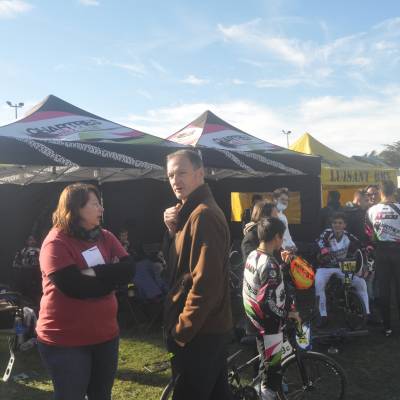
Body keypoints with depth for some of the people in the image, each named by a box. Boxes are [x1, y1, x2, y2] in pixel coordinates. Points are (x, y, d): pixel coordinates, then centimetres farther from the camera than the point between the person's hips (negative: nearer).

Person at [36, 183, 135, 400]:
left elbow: (128, 270, -6)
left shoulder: (105, 237, 5)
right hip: (65, 340, -6)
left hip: (105, 334, 6)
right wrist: (110, 276, -10)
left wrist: (94, 273, -19)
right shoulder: (56, 243, -14)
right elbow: (75, 287, -24)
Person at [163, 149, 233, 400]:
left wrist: (182, 330, -18)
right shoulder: (192, 212, 12)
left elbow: (206, 282, -25)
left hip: (197, 331, -10)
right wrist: (174, 230, -4)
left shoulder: (203, 215, -19)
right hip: (210, 326, 10)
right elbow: (176, 262, 12)